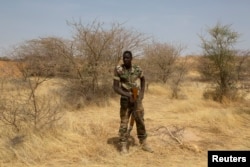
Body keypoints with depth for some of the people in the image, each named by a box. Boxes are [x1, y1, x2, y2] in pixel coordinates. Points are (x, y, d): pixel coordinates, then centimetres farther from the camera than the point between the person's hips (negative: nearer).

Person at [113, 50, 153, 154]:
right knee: (124, 123, 1)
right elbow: (115, 87, -15)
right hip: (125, 101, -2)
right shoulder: (118, 70, -12)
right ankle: (124, 146, 12)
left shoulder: (137, 69, -2)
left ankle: (144, 144, 23)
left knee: (140, 122, 9)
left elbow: (143, 80, 19)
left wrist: (142, 93, 7)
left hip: (137, 101, 3)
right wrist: (127, 95, -28)